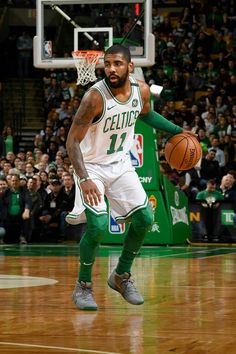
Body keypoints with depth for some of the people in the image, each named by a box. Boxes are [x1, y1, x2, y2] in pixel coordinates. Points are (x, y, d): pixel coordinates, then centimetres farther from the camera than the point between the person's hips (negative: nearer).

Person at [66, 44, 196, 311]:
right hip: (92, 166, -6)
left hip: (121, 164, 6)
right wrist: (84, 180, -37)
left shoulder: (141, 91, -9)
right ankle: (83, 287, 0)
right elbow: (72, 141, -26)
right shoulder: (95, 97, -27)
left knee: (144, 218, -1)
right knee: (97, 225, -20)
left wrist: (177, 131, 10)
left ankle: (121, 276, 19)